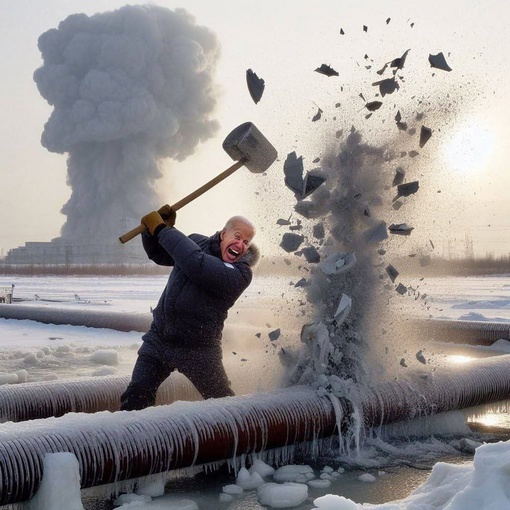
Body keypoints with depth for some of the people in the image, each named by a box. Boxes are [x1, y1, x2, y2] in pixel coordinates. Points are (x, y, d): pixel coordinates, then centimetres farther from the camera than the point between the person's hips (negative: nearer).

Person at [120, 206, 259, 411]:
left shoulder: (241, 273, -18)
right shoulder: (197, 242, 1)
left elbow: (196, 264, -33)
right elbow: (157, 254, 16)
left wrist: (162, 229, -24)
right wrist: (153, 228, -6)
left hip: (198, 350, -4)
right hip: (159, 338, 4)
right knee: (135, 398, -3)